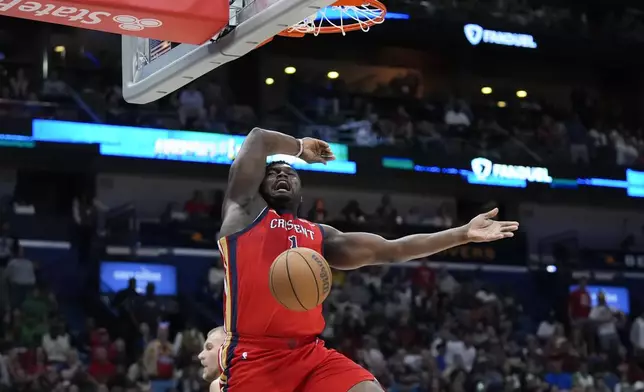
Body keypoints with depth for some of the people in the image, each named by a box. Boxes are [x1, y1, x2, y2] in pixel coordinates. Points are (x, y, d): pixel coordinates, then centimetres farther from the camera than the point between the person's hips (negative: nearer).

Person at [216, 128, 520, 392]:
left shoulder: (319, 236, 26)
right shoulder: (244, 211, 13)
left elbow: (390, 250, 21)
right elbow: (257, 139, 6)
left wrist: (463, 234, 17)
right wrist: (300, 149, 26)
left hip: (312, 354, 4)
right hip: (254, 357, -4)